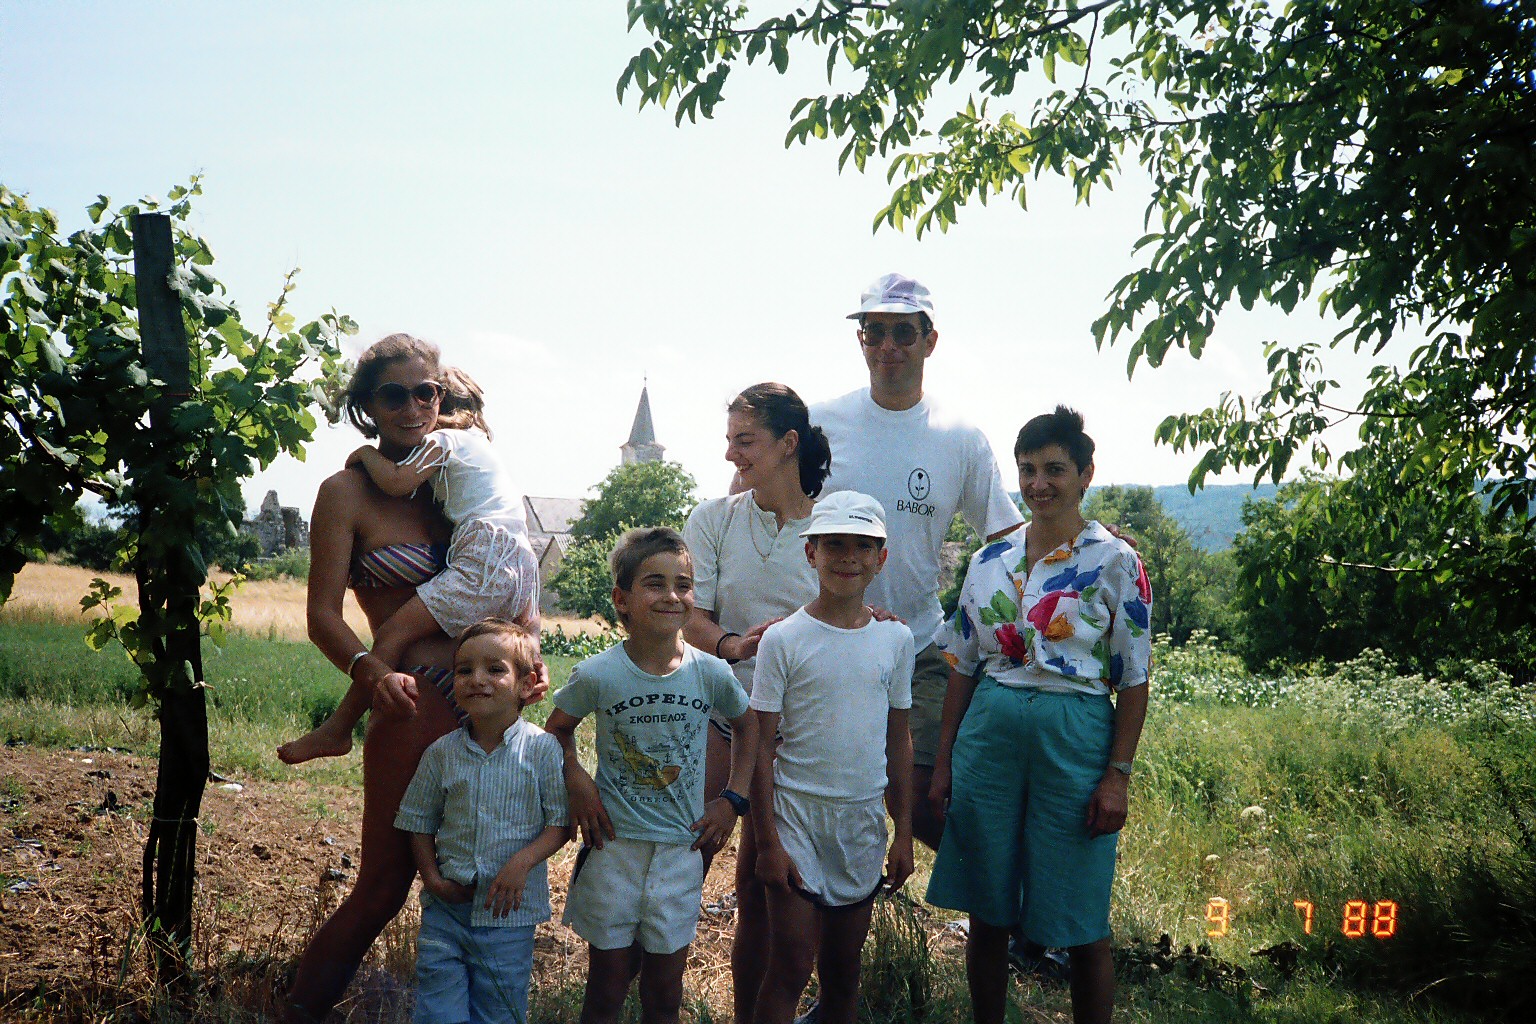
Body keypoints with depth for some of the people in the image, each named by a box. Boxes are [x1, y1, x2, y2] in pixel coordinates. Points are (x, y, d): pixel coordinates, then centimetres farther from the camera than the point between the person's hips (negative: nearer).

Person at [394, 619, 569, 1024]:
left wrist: (523, 861, -20)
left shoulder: (542, 748, -9)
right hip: (446, 911, 2)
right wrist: (433, 879, -5)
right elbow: (420, 824, 8)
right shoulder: (442, 753, -1)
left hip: (508, 913, -2)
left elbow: (561, 823, -6)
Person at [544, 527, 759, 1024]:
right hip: (612, 845, -1)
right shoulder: (597, 675, -12)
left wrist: (733, 799, 6)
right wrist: (577, 782, -8)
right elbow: (558, 728, 7)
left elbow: (747, 725, 12)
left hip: (681, 850, 2)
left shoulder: (711, 674, -8)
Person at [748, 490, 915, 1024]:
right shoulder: (784, 640, -8)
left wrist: (904, 832, 8)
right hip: (798, 814, -3)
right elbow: (759, 745, -6)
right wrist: (767, 841, -9)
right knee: (791, 967, -2)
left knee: (844, 969, 12)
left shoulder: (896, 638, 3)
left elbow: (899, 741, 9)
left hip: (864, 819, 3)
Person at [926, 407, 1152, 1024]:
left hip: (1075, 740, -4)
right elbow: (962, 667, 11)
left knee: (1081, 926, 5)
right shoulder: (990, 561, 8)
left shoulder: (1116, 563, -3)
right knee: (985, 912, 11)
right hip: (988, 734, 4)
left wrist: (1118, 775, -9)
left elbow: (1134, 680, -4)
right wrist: (943, 763, 8)